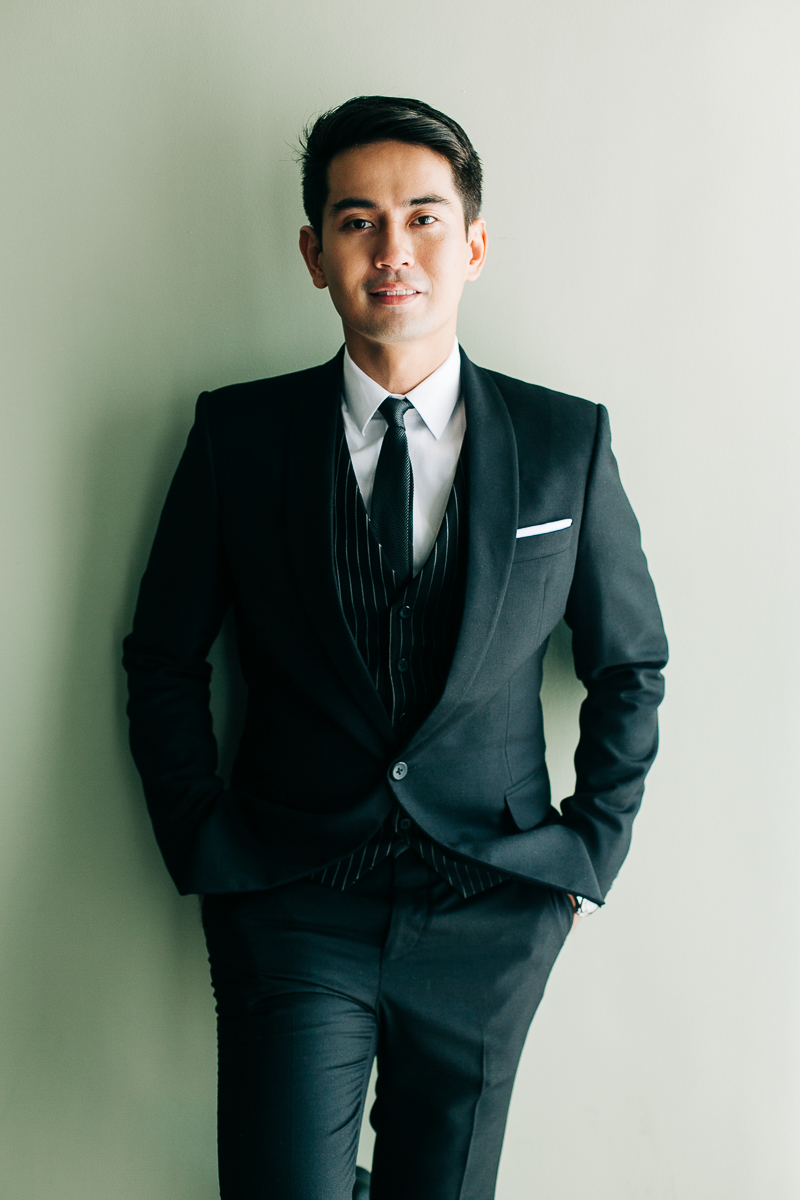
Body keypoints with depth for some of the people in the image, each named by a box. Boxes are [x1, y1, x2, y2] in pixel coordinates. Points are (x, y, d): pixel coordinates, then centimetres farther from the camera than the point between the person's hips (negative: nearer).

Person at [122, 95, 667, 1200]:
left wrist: (590, 850, 3)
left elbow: (631, 667, 9)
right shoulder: (237, 434, -2)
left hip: (492, 913, 1)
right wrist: (204, 850, 0)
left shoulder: (567, 442, -1)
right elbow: (164, 663, 6)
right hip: (291, 911, -1)